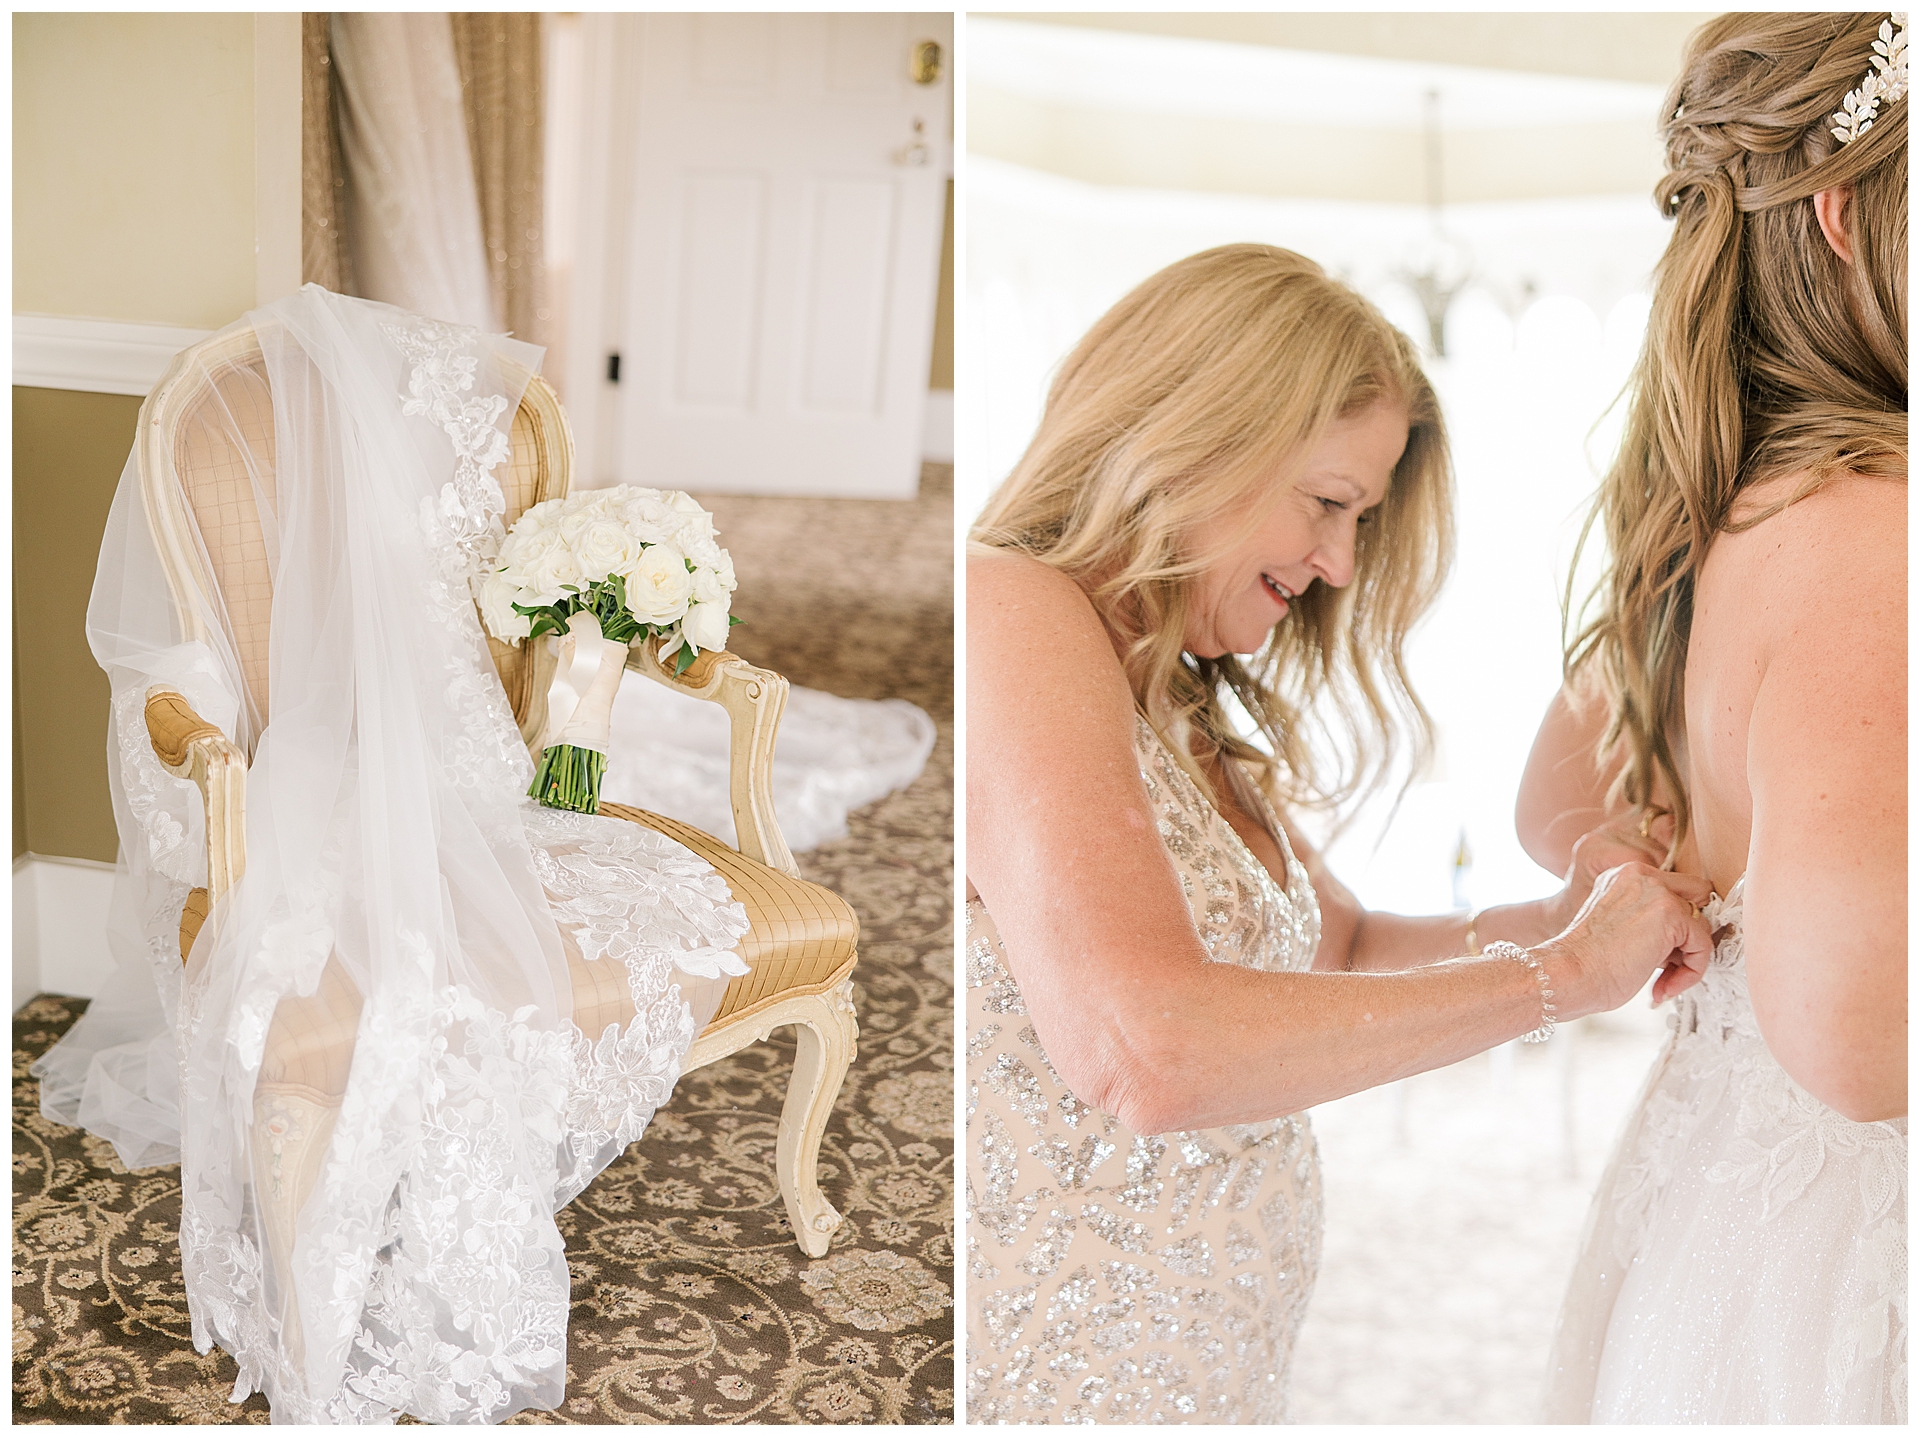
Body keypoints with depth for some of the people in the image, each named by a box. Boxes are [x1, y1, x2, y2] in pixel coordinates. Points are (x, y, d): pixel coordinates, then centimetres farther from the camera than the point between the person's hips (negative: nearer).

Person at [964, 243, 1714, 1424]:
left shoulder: (1183, 715, 11)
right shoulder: (1011, 614, -18)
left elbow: (1338, 945, 20)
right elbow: (1145, 1052, -28)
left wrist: (1555, 920, 0)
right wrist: (1559, 974, -18)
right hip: (1046, 1373, -8)